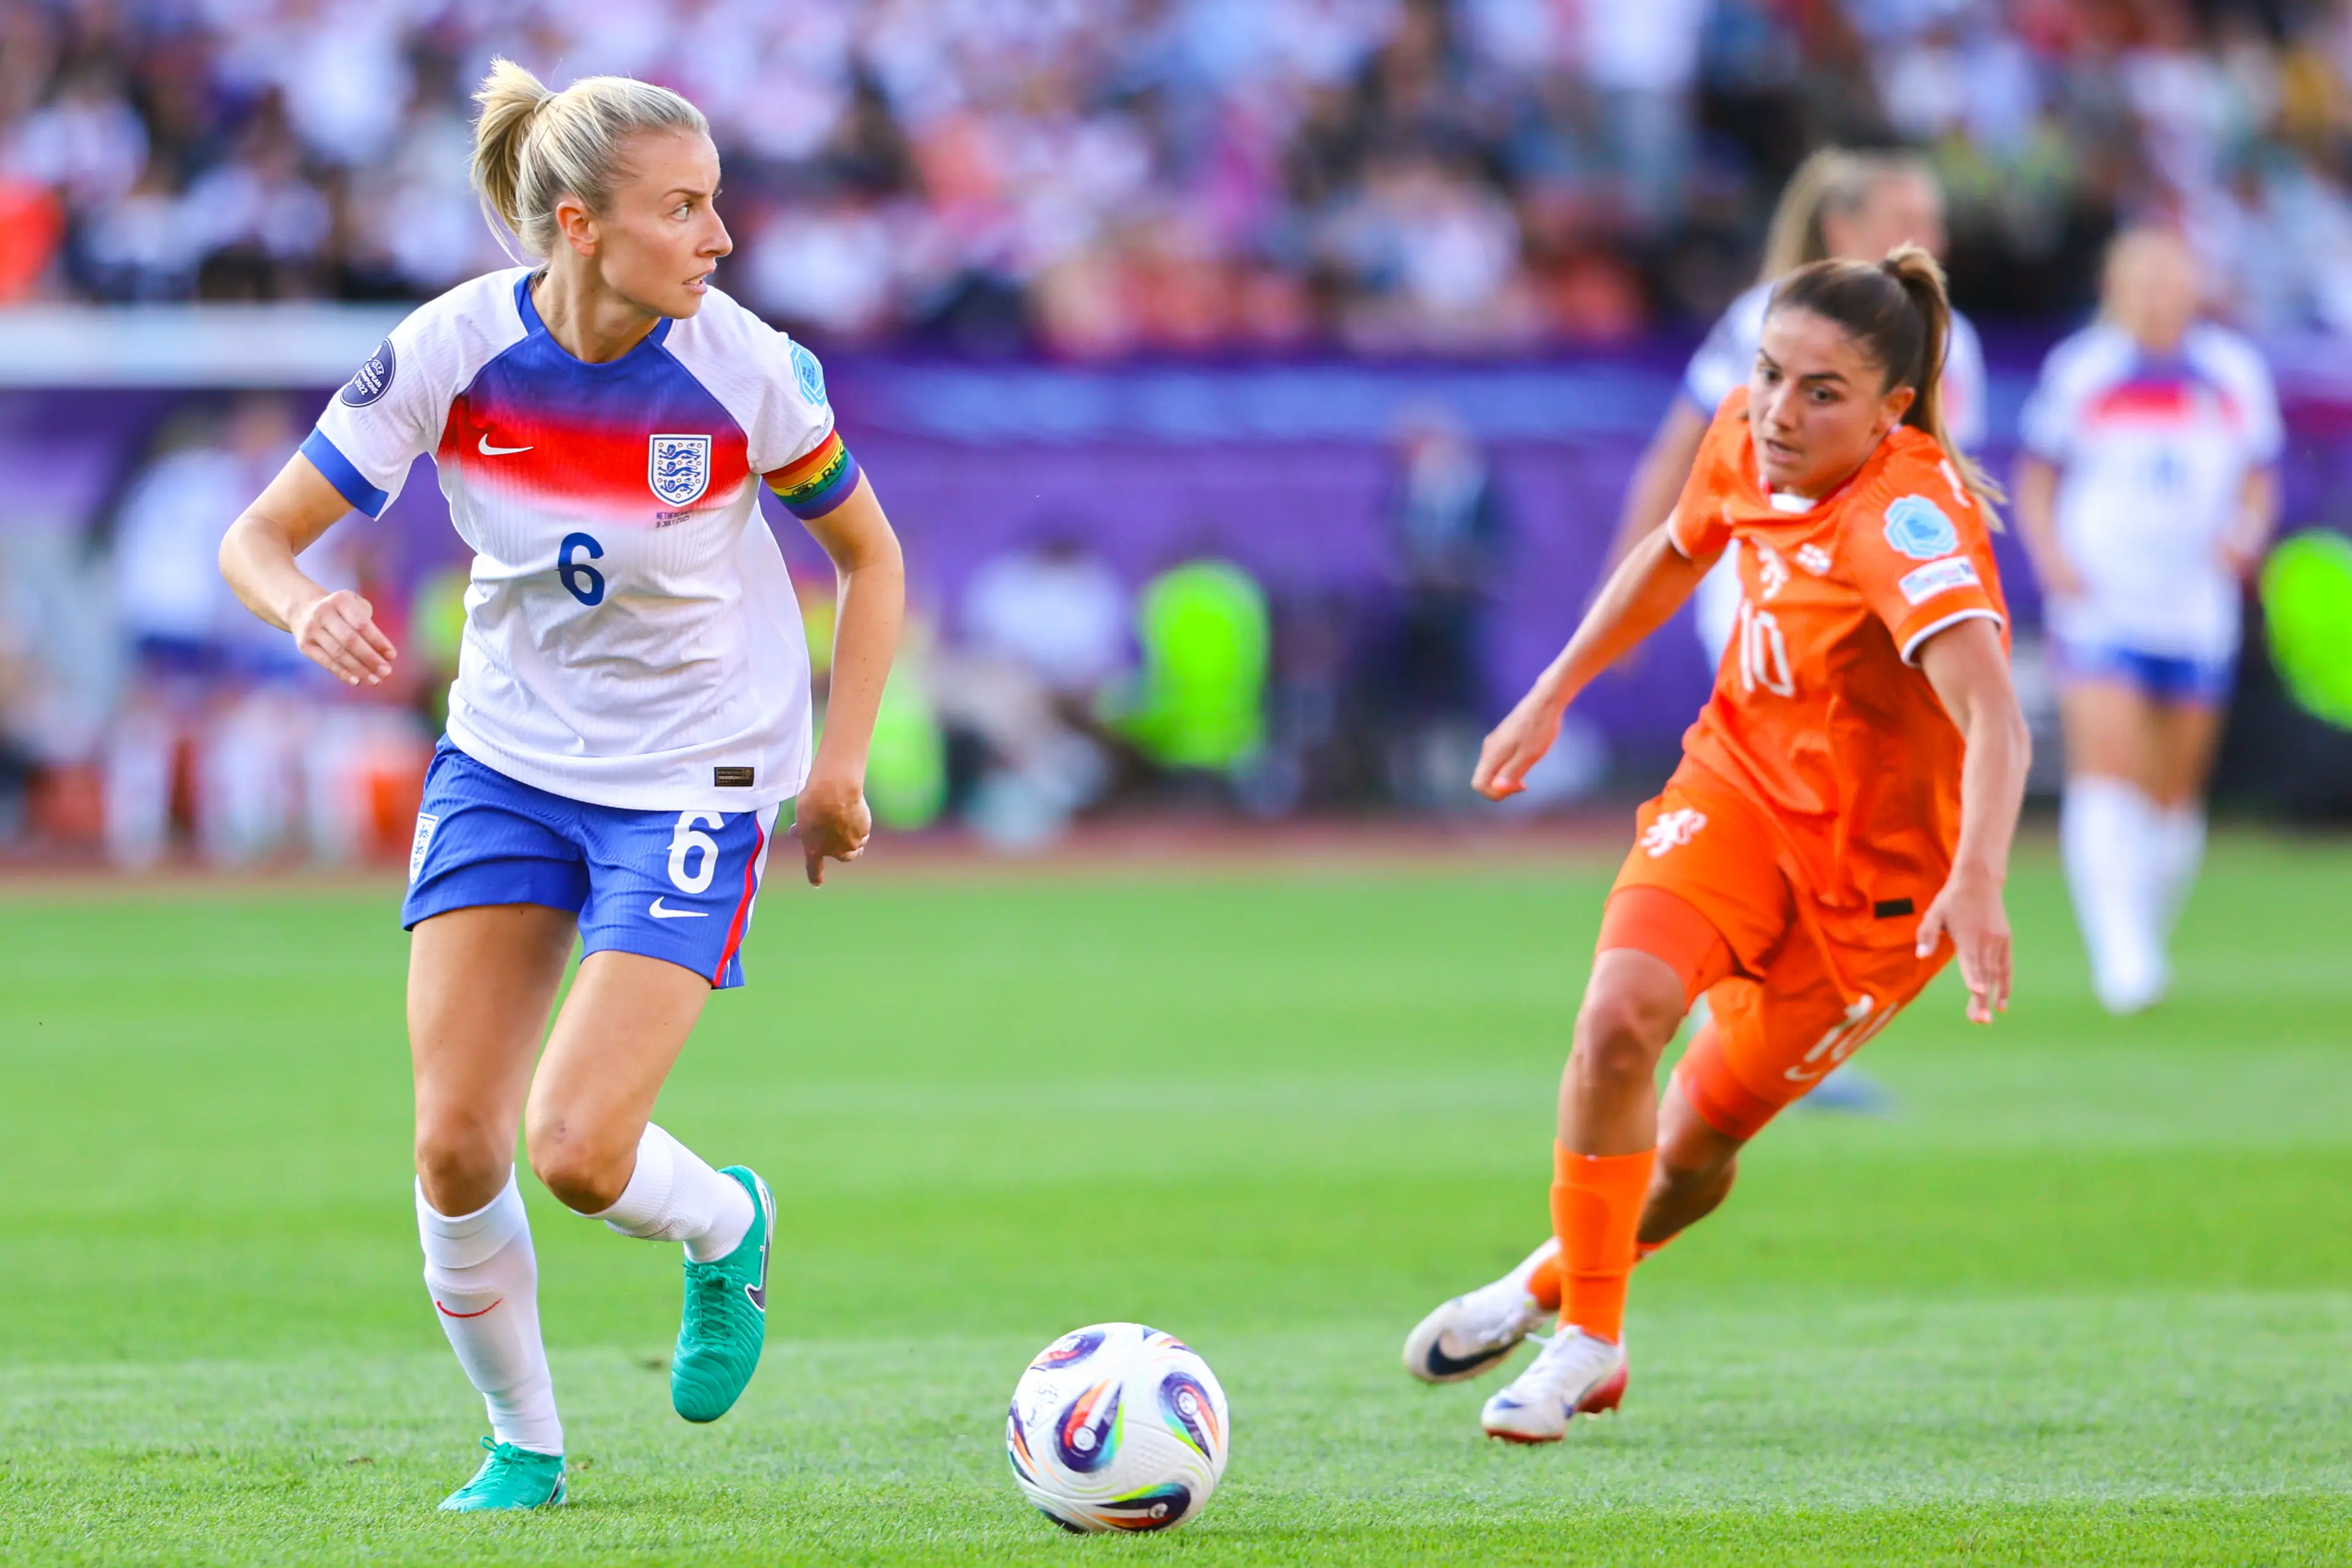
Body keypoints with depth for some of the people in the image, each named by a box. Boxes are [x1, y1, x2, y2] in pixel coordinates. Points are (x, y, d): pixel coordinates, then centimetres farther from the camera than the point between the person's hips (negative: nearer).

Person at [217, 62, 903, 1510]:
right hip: (509, 755, 2)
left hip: (694, 779, -2)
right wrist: (308, 611, -32)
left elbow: (870, 557, 0)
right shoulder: (456, 353, -16)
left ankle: (727, 1230, 21)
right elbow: (258, 539, -9)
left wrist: (839, 763, -6)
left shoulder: (745, 369, -18)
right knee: (453, 1145, -6)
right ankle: (525, 1445, 18)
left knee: (578, 1150, -15)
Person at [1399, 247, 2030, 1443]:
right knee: (1620, 1013, -22)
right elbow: (1677, 552, 14)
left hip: (1876, 865, -4)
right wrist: (1551, 697, 19)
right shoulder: (1747, 437, -10)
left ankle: (1563, 1283, 38)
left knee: (1698, 1137, 6)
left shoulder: (1908, 520, -32)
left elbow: (1993, 722, -46)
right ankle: (1584, 1334, -4)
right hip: (1742, 780, 4)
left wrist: (1976, 882, -62)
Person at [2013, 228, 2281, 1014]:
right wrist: (2049, 553, -7)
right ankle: (2118, 947, -25)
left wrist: (2246, 534, -6)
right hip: (2098, 604, -3)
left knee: (2176, 789, 8)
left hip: (2198, 615, 3)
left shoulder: (2234, 373, 5)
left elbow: (2260, 477, 14)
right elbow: (2036, 476, 9)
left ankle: (2149, 931, 28)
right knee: (2108, 762, -19)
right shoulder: (2078, 371, 0)